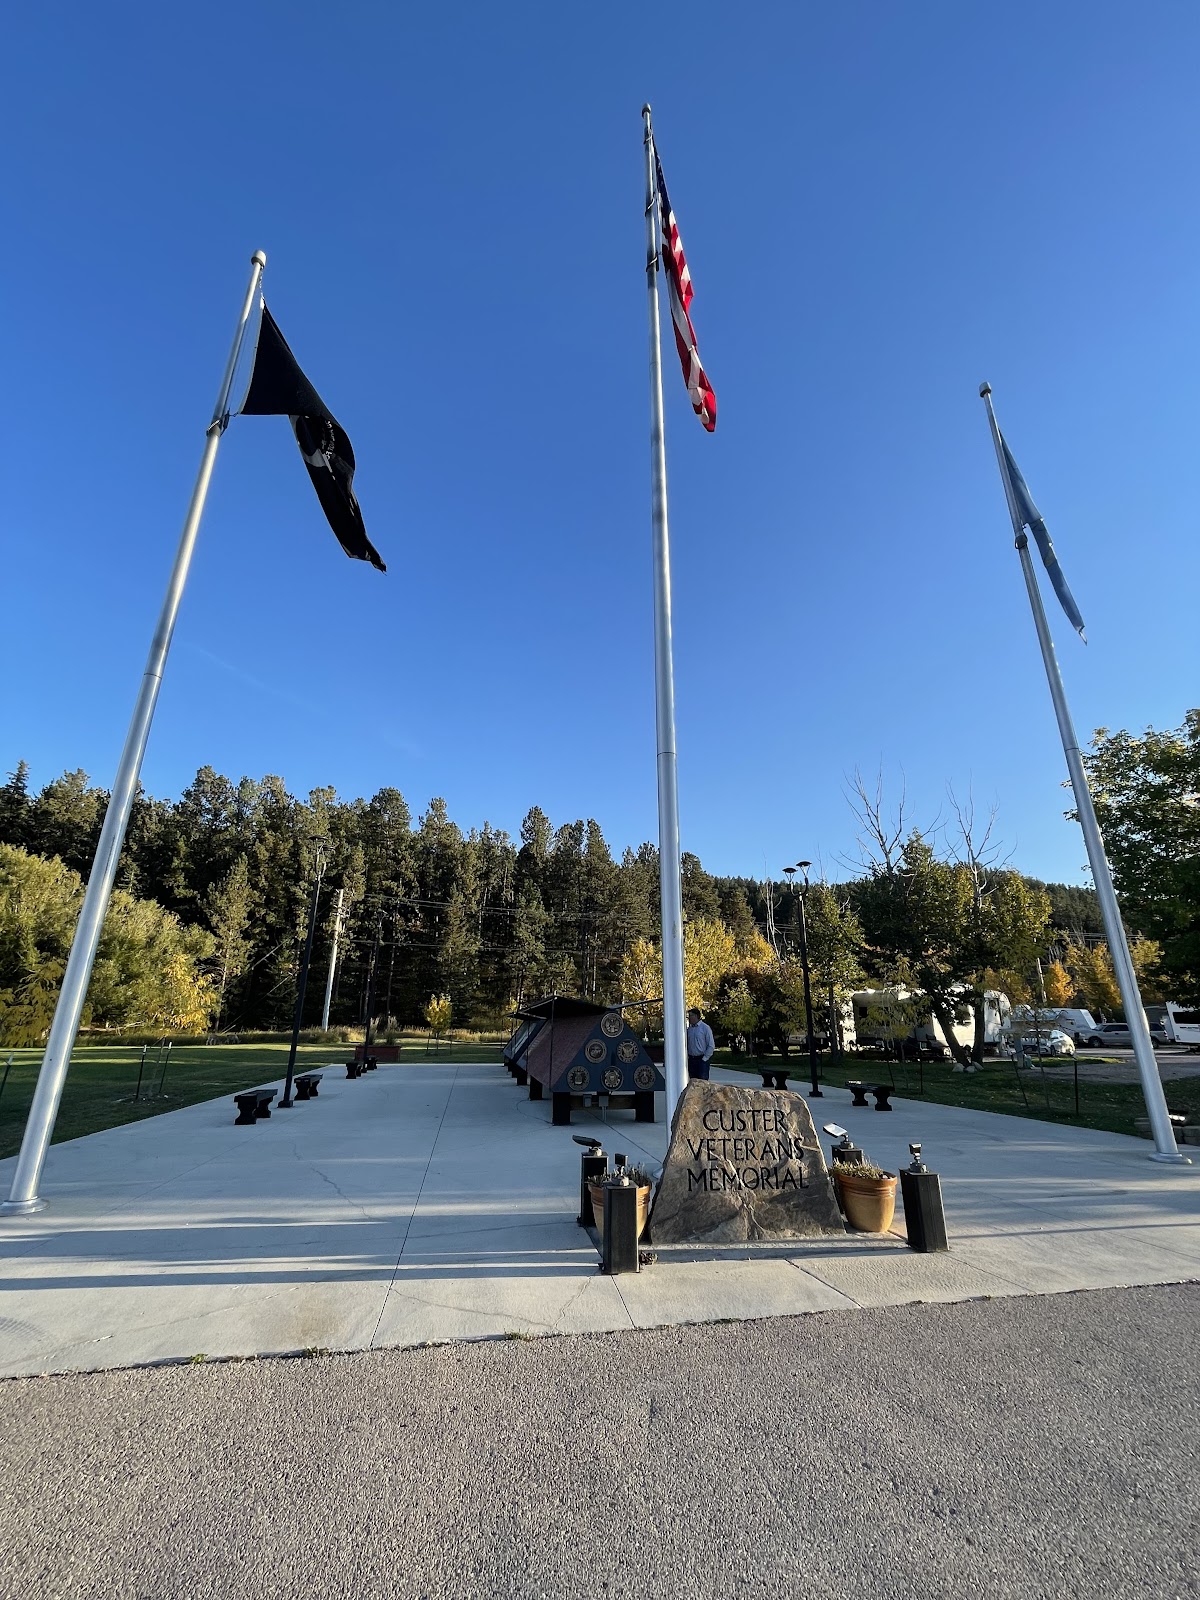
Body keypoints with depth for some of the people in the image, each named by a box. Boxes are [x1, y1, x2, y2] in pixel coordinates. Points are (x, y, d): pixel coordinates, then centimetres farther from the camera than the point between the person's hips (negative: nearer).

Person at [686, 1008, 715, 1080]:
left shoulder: (705, 1028, -6)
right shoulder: (689, 1029, 9)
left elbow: (711, 1046, -8)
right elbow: (686, 1044, 16)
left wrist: (704, 1058, -10)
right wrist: (687, 1057, 5)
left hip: (702, 1059, -5)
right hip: (691, 1060, 5)